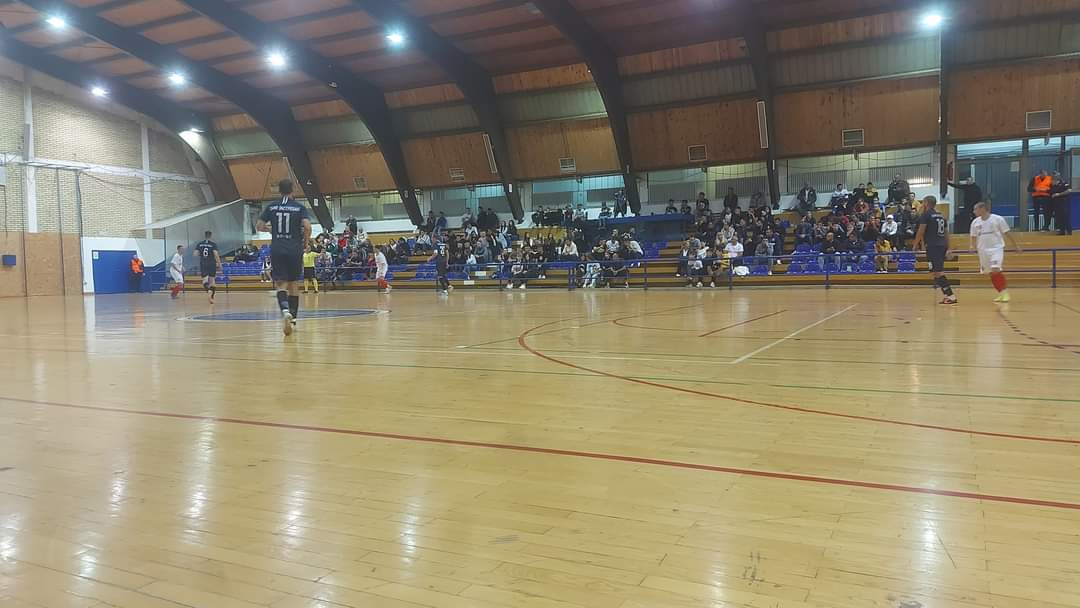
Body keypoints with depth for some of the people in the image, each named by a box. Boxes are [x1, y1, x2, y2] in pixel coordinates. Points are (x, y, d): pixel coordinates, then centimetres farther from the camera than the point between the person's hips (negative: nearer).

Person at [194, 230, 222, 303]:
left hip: (203, 264, 1)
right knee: (212, 280, 8)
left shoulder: (199, 244, 4)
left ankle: (208, 290, -30)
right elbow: (216, 254, -14)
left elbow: (195, 254, -1)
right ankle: (212, 297, 3)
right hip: (212, 264, -1)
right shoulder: (213, 244, -5)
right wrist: (219, 264, -9)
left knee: (205, 280, 3)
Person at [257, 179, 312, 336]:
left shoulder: (271, 207, 5)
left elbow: (260, 226, 5)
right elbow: (307, 226, -14)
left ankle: (285, 311, -29)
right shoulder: (300, 208, 0)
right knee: (293, 284, 13)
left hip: (277, 250, 0)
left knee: (281, 284, -1)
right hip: (295, 251, 0)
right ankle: (293, 318, 19)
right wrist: (305, 241, 3)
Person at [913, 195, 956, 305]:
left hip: (932, 246, -8)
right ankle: (946, 295, 12)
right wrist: (947, 248, 20)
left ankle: (950, 295, -17)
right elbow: (946, 233, 18)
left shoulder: (926, 215, -4)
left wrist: (915, 245, 0)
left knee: (938, 272, -10)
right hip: (942, 245, 8)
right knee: (938, 271, 15)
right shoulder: (942, 216, 19)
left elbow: (921, 231, -9)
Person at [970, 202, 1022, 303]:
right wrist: (973, 247, -2)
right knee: (991, 274, 7)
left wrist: (1016, 246, 2)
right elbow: (973, 237, 14)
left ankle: (1005, 292, -7)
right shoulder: (975, 222, 5)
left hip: (996, 248, -5)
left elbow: (1007, 233, -1)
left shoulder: (998, 219, -6)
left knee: (996, 270, -19)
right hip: (983, 250, 5)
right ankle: (1001, 293, 19)